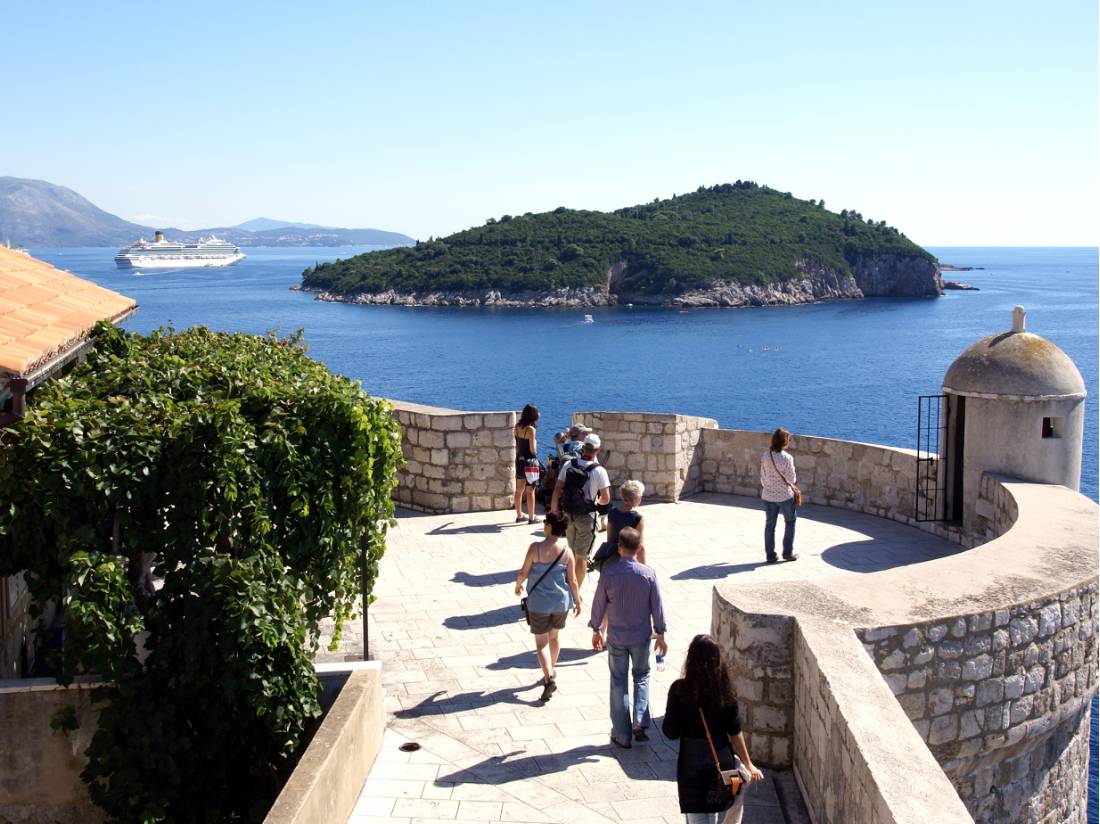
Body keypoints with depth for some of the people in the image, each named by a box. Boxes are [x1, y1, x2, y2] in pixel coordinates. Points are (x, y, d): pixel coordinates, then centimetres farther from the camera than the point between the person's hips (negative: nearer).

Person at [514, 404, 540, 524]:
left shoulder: (517, 427, 1)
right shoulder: (530, 429, -18)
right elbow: (533, 450, -17)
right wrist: (535, 442, -2)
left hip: (519, 460, 7)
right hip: (529, 461, -7)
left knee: (519, 490, 15)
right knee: (530, 491, 1)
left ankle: (519, 515, 24)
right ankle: (531, 517, 6)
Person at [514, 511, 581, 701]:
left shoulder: (535, 548, -16)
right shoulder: (566, 552, -8)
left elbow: (524, 573, -8)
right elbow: (572, 581, -4)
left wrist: (518, 584, 14)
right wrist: (577, 601, 10)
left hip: (538, 603, -3)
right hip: (561, 602, 3)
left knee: (541, 643, 5)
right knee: (554, 638, 23)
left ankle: (549, 679, -11)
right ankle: (551, 673, 38)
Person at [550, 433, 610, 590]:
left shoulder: (568, 465, -7)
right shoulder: (599, 471, -15)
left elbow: (557, 491, -7)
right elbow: (606, 499, -12)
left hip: (567, 514, 4)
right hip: (586, 517, -4)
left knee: (572, 552, 23)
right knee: (582, 556, 8)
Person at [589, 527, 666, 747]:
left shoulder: (609, 574, -14)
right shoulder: (648, 574, -12)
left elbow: (599, 605, -4)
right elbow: (657, 606, -4)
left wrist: (596, 631, 12)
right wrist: (660, 634, 9)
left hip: (616, 638, -1)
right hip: (642, 637, 1)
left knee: (618, 683, 11)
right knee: (641, 677, 21)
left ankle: (622, 735, 16)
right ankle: (640, 722, 5)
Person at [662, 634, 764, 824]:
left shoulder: (680, 689, -14)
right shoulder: (724, 688, -7)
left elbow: (670, 732, -10)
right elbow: (735, 732, -2)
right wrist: (749, 764, 8)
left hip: (692, 763, -2)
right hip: (722, 759, 2)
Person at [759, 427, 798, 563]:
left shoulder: (765, 456, -6)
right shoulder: (787, 458, -19)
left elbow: (763, 476, 4)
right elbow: (791, 479, -14)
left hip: (768, 495, 4)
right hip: (785, 496, -4)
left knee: (769, 524, 12)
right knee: (790, 522, 17)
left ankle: (770, 555, 16)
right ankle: (788, 553, 20)